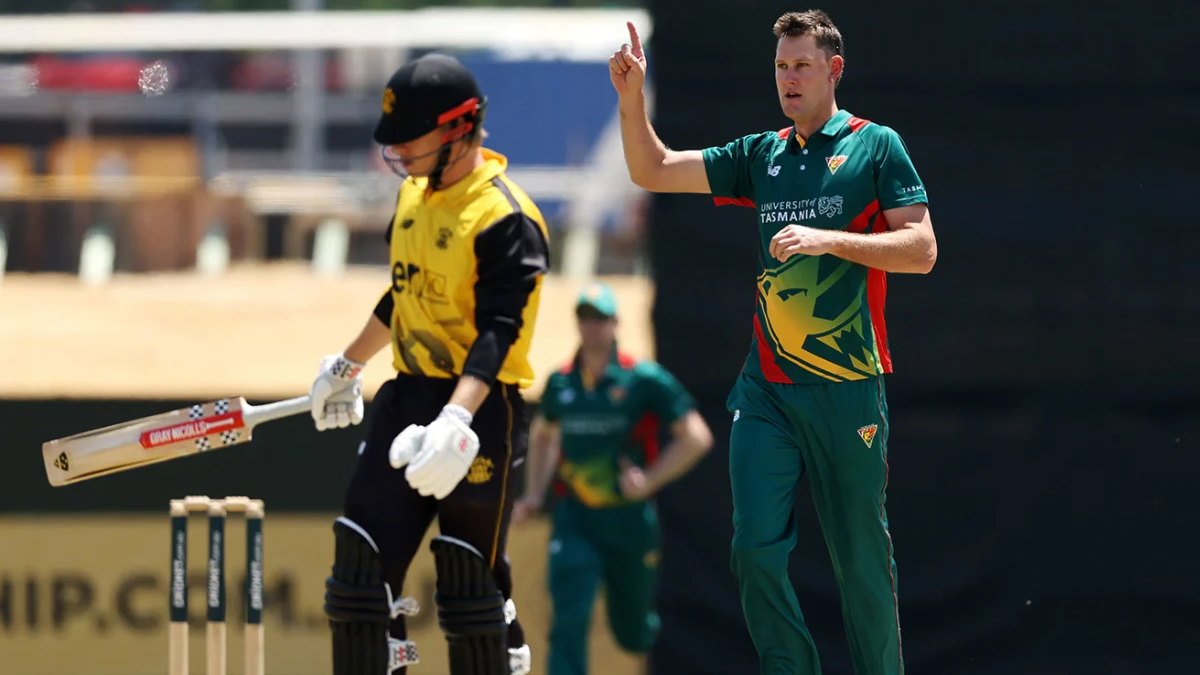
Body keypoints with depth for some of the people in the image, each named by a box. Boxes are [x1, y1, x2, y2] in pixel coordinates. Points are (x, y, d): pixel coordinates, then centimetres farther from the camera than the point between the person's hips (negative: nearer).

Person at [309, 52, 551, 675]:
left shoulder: (506, 220, -18)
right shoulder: (414, 192, 9)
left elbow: (497, 333, -26)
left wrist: (457, 422, -38)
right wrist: (348, 365, 34)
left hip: (481, 407, -8)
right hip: (408, 394, 8)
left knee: (468, 578, -6)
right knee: (362, 557, 3)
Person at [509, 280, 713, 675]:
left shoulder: (644, 380, -8)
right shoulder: (561, 383, 4)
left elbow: (697, 438, -7)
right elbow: (544, 435, 24)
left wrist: (649, 480, -16)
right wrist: (534, 496, 13)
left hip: (629, 520, -2)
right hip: (574, 520, 2)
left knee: (633, 636, 14)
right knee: (569, 625, -16)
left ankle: (647, 625, 51)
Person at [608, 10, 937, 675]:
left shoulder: (875, 146, 0)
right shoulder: (760, 155, 13)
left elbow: (921, 250, -6)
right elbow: (652, 171, 15)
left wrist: (828, 239, -16)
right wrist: (631, 97, 0)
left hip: (847, 388, -4)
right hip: (765, 387, 4)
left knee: (860, 557, 2)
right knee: (756, 548, -5)